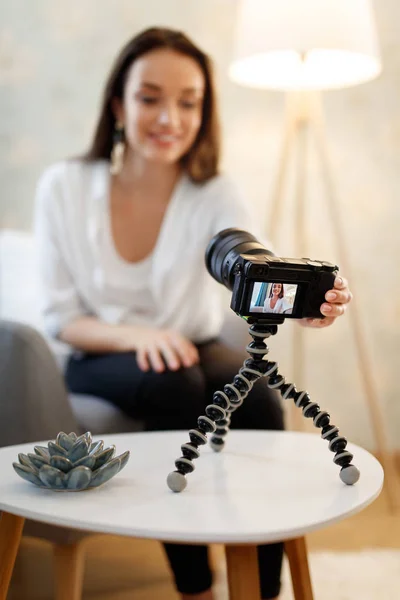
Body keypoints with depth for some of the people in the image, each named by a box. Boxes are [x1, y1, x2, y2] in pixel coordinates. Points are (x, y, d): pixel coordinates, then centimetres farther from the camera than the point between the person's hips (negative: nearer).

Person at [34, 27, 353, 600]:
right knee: (173, 384, -33)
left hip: (192, 349, 2)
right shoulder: (64, 187, -12)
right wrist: (136, 336, -28)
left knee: (260, 399, -28)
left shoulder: (215, 195, -11)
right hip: (102, 359, -1)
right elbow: (62, 317, -9)